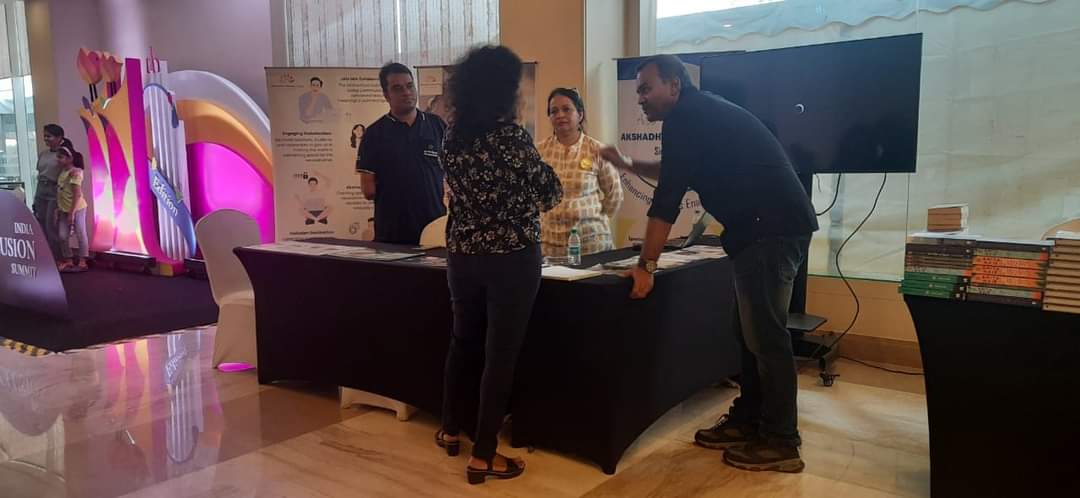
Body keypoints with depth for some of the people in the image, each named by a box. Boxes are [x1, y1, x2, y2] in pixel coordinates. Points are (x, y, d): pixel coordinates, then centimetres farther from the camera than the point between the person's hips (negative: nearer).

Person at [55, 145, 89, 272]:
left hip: (77, 208, -8)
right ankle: (68, 261, 18)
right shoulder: (62, 172, 10)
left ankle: (82, 262, 9)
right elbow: (60, 193, 16)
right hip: (64, 209, 8)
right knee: (62, 236, 7)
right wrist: (59, 209, 14)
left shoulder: (75, 172, -16)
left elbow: (77, 194, -20)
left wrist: (72, 212, -22)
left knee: (80, 234, 1)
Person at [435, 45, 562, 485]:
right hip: (512, 259, -6)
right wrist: (541, 193, 16)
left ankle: (450, 431, 37)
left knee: (464, 341, 23)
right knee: (500, 354, 3)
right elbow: (550, 192, -6)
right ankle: (483, 457, 11)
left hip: (463, 255, 6)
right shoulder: (510, 134, -15)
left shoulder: (453, 136, 3)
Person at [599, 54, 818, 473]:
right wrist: (628, 165, 27)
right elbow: (679, 174, 36)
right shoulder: (701, 114, 19)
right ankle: (746, 421, 25)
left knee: (766, 335, -6)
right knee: (751, 330, 15)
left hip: (772, 229, -11)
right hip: (763, 229, 11)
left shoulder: (686, 118, -12)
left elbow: (667, 197, -17)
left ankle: (781, 443, 3)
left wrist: (646, 265, -14)